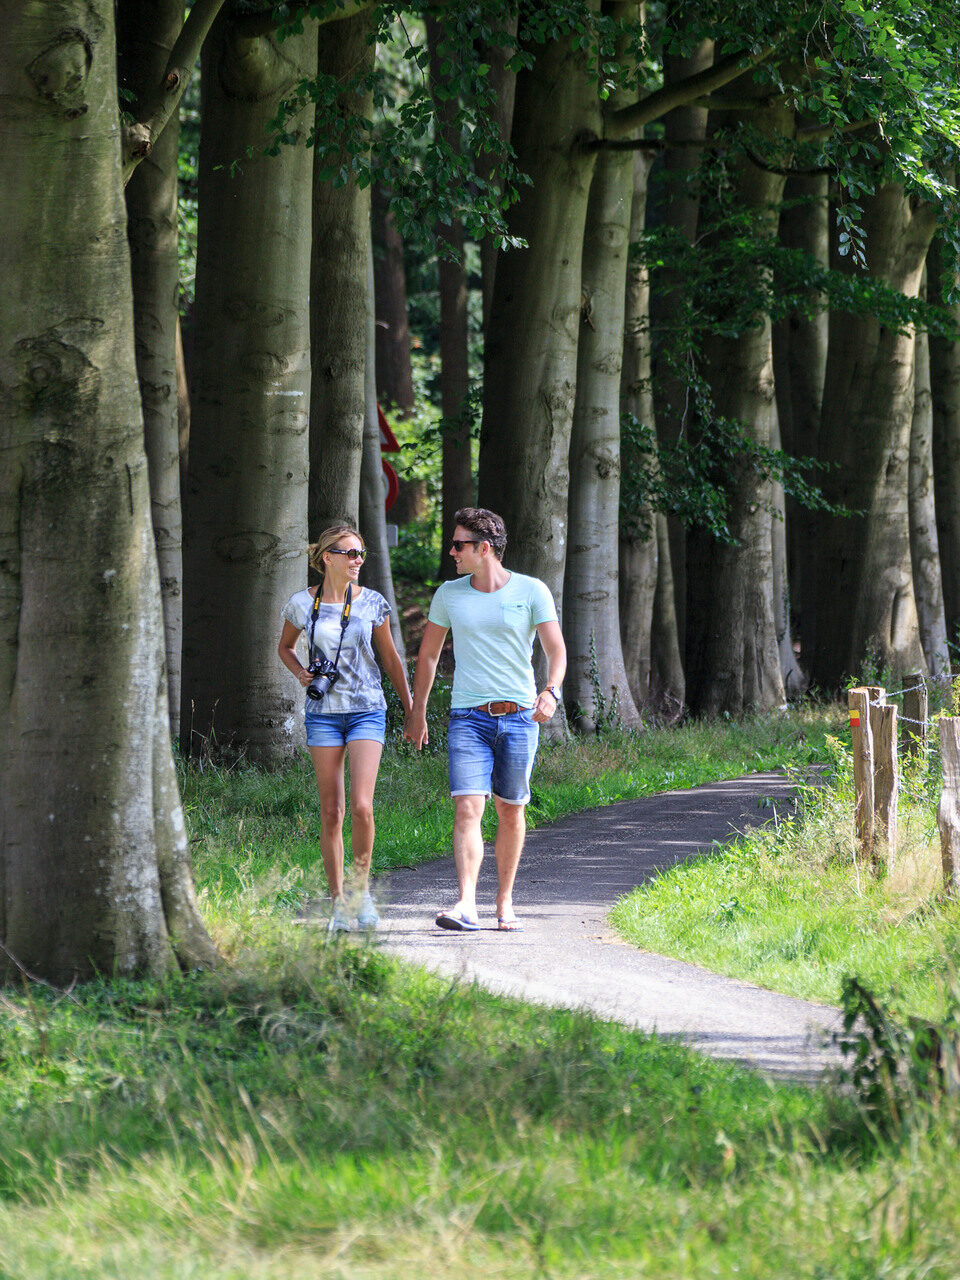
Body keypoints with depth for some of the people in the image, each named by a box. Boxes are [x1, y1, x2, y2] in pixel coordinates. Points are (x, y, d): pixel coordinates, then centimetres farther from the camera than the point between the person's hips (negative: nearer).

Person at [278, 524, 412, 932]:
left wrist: (411, 710, 15)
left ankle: (362, 888, 4)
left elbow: (390, 657, 12)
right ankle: (338, 903, 8)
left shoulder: (373, 603, 1)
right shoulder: (302, 604, 1)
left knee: (361, 806, -15)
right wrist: (300, 673, -2)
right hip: (324, 711, 1)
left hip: (367, 710, -1)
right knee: (331, 812, 0)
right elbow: (285, 646, 19)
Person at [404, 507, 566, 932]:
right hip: (468, 718, 1)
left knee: (511, 813, 7)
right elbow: (428, 654, 18)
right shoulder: (449, 594, 7)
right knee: (467, 809, -15)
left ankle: (505, 903, 22)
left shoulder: (531, 591, -1)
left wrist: (551, 691, -25)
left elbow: (556, 649, -5)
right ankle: (466, 905, -25)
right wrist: (417, 712, 18)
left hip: (519, 717, -1)